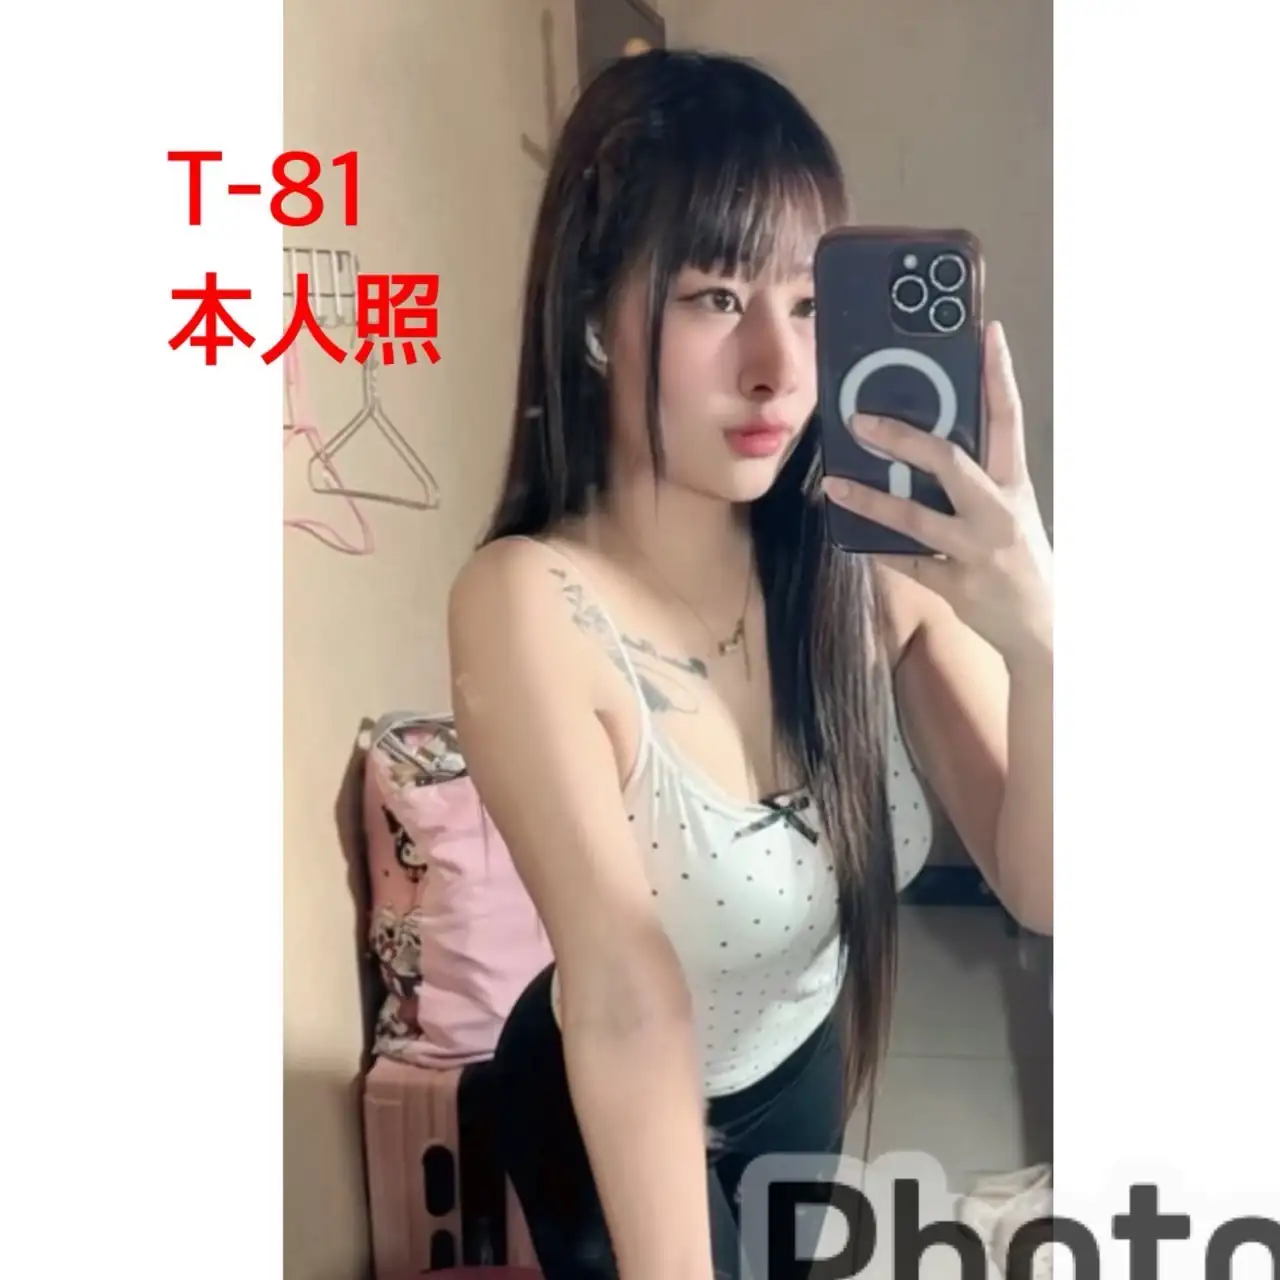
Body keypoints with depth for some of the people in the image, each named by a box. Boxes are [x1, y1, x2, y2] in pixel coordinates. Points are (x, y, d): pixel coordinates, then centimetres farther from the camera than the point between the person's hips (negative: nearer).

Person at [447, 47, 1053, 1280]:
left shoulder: (871, 553, -23)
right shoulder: (528, 605, -34)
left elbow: (1041, 887, -23)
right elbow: (627, 1003, -35)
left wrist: (1036, 634, -40)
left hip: (803, 1059, 4)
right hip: (611, 1113, -4)